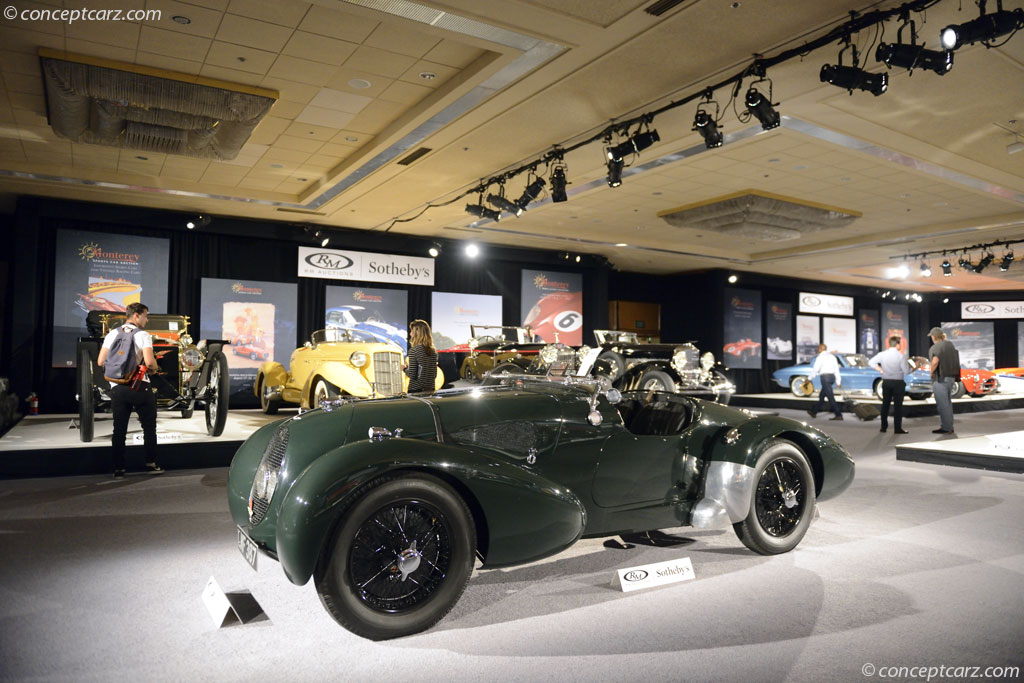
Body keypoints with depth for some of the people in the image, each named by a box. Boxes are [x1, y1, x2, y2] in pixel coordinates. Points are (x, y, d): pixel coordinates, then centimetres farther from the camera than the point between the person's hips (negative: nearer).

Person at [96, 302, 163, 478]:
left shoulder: (112, 334, 8)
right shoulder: (143, 335, -6)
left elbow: (101, 361, 5)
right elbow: (149, 361, -19)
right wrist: (155, 368, 3)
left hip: (117, 388, 4)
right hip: (140, 387, -4)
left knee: (119, 430, 9)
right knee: (149, 426, 10)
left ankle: (118, 469, 10)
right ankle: (151, 464, 12)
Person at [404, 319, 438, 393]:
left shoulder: (414, 350, -12)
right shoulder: (433, 351, 6)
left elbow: (412, 375, -14)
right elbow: (434, 375, 10)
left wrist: (405, 368, 4)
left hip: (415, 390, -6)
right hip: (430, 390, 6)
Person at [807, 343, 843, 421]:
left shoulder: (820, 357, -6)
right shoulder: (832, 356, 15)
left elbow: (815, 369, -9)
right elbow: (836, 369, 12)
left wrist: (809, 378, 0)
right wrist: (838, 381, 12)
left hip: (825, 377, -8)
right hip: (832, 377, 8)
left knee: (830, 397, -9)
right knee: (821, 395, 17)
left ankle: (839, 415, -12)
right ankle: (814, 412, 25)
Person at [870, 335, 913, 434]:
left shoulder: (882, 354, -2)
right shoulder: (901, 356, -14)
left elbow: (871, 362, 1)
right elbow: (907, 371, -12)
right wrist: (911, 366, 8)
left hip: (886, 382, 4)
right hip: (898, 382, -4)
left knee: (885, 404, 12)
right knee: (898, 405, 1)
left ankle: (883, 427, 15)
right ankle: (898, 428, 2)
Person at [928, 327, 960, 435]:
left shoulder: (935, 348, -15)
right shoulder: (950, 345, 12)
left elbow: (935, 361, -29)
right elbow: (956, 361, 18)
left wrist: (931, 372, -14)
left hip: (940, 378, -8)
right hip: (951, 377, 8)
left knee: (942, 404, -2)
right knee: (948, 403, 16)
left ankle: (945, 428, 1)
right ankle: (949, 427, 23)